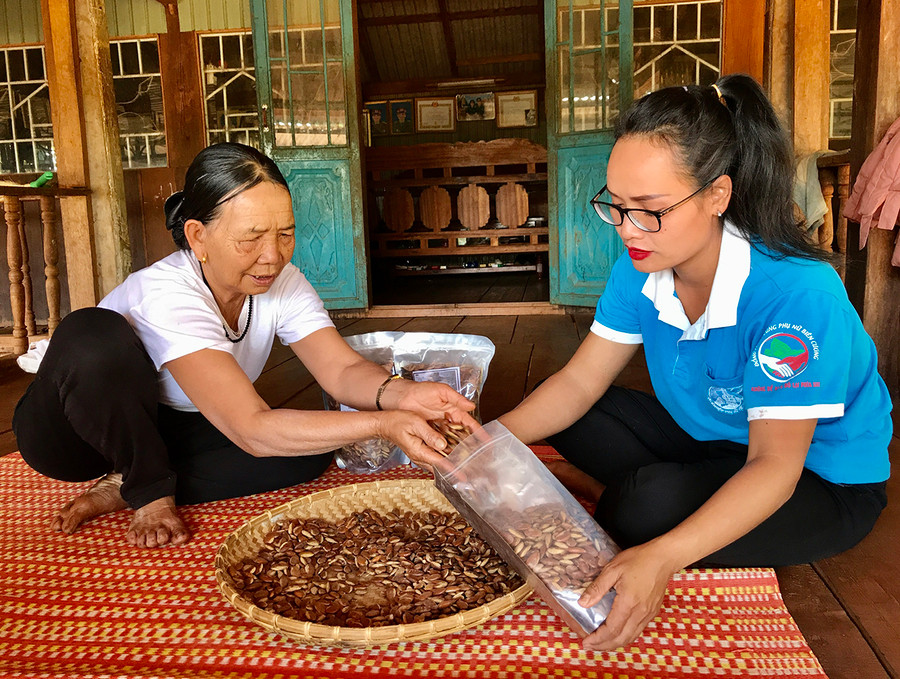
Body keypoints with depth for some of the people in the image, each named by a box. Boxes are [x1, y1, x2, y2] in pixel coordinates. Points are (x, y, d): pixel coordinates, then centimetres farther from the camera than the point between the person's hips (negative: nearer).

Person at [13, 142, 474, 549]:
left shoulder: (282, 283, -15)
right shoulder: (167, 295, -35)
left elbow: (344, 371, -22)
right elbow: (252, 430, -43)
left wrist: (398, 394, -45)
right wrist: (382, 424, -52)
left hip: (169, 430, 6)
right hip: (81, 431, -5)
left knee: (308, 446, -18)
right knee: (93, 335, -38)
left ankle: (123, 489, -7)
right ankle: (148, 494, -14)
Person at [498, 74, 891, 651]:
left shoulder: (796, 293, -33)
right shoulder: (640, 269, -13)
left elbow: (774, 464, -31)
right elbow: (581, 380, -8)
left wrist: (663, 556, -45)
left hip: (820, 481, -6)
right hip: (708, 442, 6)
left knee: (647, 507, -32)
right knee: (564, 417, -5)